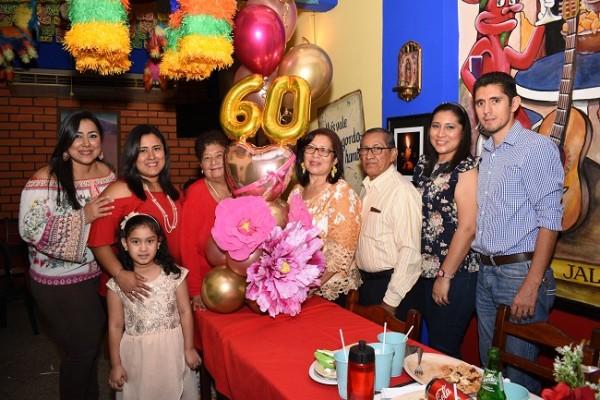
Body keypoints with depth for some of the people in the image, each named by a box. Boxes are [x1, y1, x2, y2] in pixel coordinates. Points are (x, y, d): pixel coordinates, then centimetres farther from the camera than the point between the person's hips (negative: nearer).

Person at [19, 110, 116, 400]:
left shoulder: (106, 173, -1)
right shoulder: (45, 180, -19)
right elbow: (30, 230, -24)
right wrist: (82, 216, -29)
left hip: (97, 274, 6)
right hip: (58, 283, -5)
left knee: (93, 342, 21)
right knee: (81, 349, 7)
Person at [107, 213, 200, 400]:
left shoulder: (174, 275, -9)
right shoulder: (117, 284, -9)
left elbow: (185, 313, -2)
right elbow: (115, 326, -3)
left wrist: (189, 348, 1)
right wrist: (116, 364, 2)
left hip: (172, 349, 0)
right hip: (137, 354, 0)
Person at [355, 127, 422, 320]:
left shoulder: (402, 191, -19)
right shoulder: (366, 188, 8)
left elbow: (410, 251, -23)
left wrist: (391, 301, -21)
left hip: (391, 284, -8)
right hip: (365, 282, 8)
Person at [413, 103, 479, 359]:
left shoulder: (466, 169, -11)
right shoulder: (424, 164, 9)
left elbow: (467, 228, -16)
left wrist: (445, 276, -14)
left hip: (456, 275, -6)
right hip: (425, 271, 7)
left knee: (443, 349, 3)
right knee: (429, 345, 16)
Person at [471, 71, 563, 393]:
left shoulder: (536, 147, -8)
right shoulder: (487, 154, 14)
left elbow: (549, 219, -14)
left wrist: (532, 285, -19)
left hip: (520, 271, -7)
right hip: (486, 272, 7)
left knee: (518, 375, 4)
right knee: (490, 368, 17)